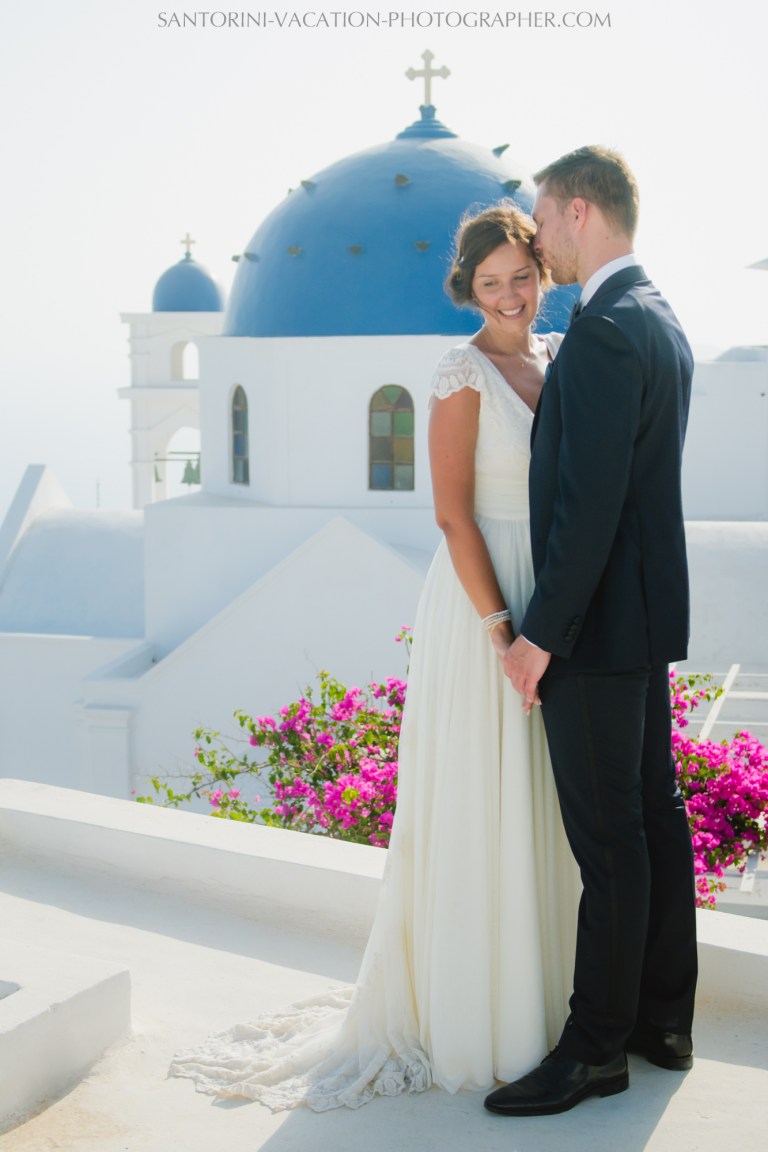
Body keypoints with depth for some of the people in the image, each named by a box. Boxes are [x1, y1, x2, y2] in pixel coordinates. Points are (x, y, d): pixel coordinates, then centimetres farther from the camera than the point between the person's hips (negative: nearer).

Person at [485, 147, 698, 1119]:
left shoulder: (603, 331, -20)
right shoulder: (661, 321, 12)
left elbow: (590, 501, -24)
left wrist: (540, 635, -19)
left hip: (596, 623, -10)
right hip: (647, 612, 10)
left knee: (608, 838, -2)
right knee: (653, 815, 15)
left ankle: (596, 1048, 7)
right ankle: (664, 1020, 25)